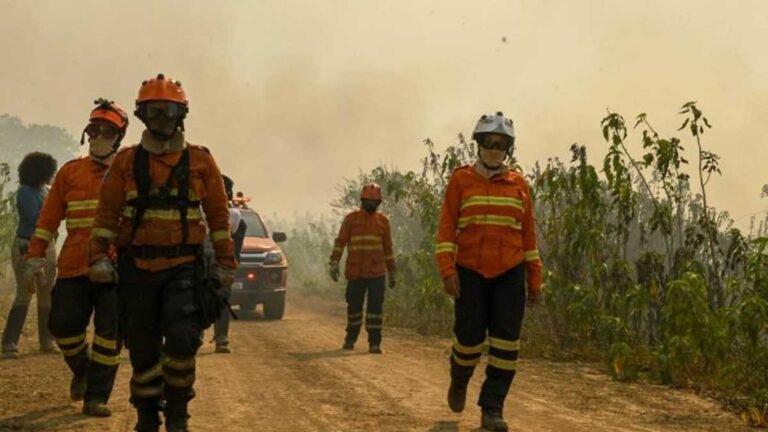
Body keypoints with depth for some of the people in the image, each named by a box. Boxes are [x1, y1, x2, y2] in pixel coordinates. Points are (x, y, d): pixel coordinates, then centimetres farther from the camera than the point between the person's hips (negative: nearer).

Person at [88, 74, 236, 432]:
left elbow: (218, 215, 6)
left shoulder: (201, 161, 3)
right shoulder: (126, 162, 4)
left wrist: (226, 264, 5)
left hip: (184, 267, -1)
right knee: (142, 349, 6)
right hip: (137, 268, 1)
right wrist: (99, 258, -7)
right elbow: (107, 213, 4)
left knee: (183, 339, -17)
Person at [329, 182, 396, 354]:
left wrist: (393, 272, 12)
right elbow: (340, 242, 0)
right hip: (355, 272, 0)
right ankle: (350, 339, 27)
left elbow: (388, 248, 12)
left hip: (377, 273, 0)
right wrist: (334, 262, -11)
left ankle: (374, 343, -3)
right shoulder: (351, 218, 3)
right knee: (354, 306, 9)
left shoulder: (383, 221, 7)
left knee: (375, 307, -6)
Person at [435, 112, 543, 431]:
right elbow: (446, 228, -3)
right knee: (470, 337, 1)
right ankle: (459, 381, 33)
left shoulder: (518, 184, 6)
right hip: (471, 273, -2)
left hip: (510, 274, 2)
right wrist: (447, 270, -13)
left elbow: (529, 234, 10)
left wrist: (534, 278, 8)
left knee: (505, 343, -6)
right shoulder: (461, 180, -1)